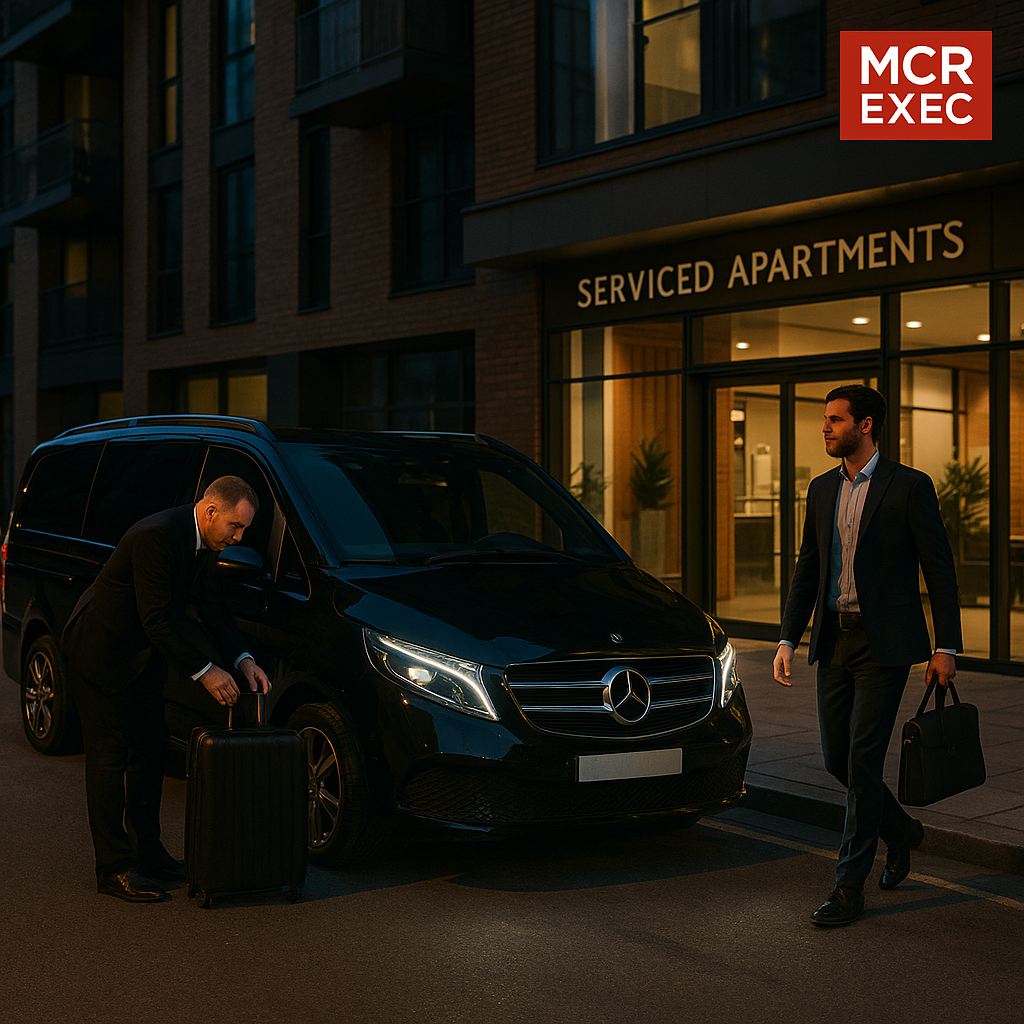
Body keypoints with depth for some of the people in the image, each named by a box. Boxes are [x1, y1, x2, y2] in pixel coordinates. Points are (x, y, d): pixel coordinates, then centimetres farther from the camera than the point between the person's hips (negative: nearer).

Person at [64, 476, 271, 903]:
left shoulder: (203, 544, -1)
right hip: (101, 651, -9)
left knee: (149, 751, 13)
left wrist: (243, 659, -8)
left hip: (142, 654, 9)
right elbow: (157, 618, -30)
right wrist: (204, 670, -28)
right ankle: (114, 867, 3)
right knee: (109, 757, -4)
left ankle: (147, 851, 23)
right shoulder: (157, 536, -29)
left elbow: (213, 610, 5)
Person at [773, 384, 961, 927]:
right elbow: (807, 570, 12)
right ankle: (900, 830, 37)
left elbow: (939, 569, -5)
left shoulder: (909, 486, -7)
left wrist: (946, 646, -7)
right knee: (837, 757, 10)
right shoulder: (821, 490, 10)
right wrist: (787, 640, 5)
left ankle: (849, 886, 3)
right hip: (834, 639, 6)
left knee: (863, 761, -7)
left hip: (886, 643, -6)